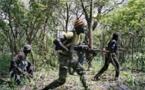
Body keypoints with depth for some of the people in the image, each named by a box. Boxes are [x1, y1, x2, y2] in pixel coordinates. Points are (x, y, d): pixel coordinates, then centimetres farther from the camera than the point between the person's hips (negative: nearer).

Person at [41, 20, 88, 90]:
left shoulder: (78, 36, 4)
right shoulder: (71, 34, -25)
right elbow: (56, 41, -36)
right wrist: (67, 50, -40)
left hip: (71, 57, 9)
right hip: (64, 58, -9)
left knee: (81, 71, 10)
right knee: (62, 80, -9)